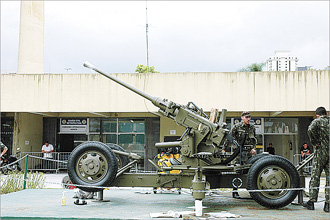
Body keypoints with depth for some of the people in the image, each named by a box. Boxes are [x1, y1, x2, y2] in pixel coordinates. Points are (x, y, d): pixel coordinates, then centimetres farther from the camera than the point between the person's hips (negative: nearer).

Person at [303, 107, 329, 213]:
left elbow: (310, 130, -22)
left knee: (315, 176, 3)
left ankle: (311, 201, 5)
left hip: (321, 151, -4)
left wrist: (314, 142, -11)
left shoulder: (317, 121, -2)